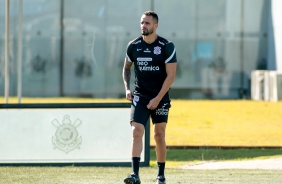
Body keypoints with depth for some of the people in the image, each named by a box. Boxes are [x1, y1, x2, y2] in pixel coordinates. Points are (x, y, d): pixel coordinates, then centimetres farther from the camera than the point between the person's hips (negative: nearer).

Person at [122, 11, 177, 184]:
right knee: (137, 132, -14)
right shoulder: (133, 46, 0)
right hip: (140, 97, 1)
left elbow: (171, 75, -9)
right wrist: (127, 88, 2)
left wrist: (157, 98, -15)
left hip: (160, 98, -1)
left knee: (159, 136, 5)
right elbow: (126, 68, 17)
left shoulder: (167, 46, -8)